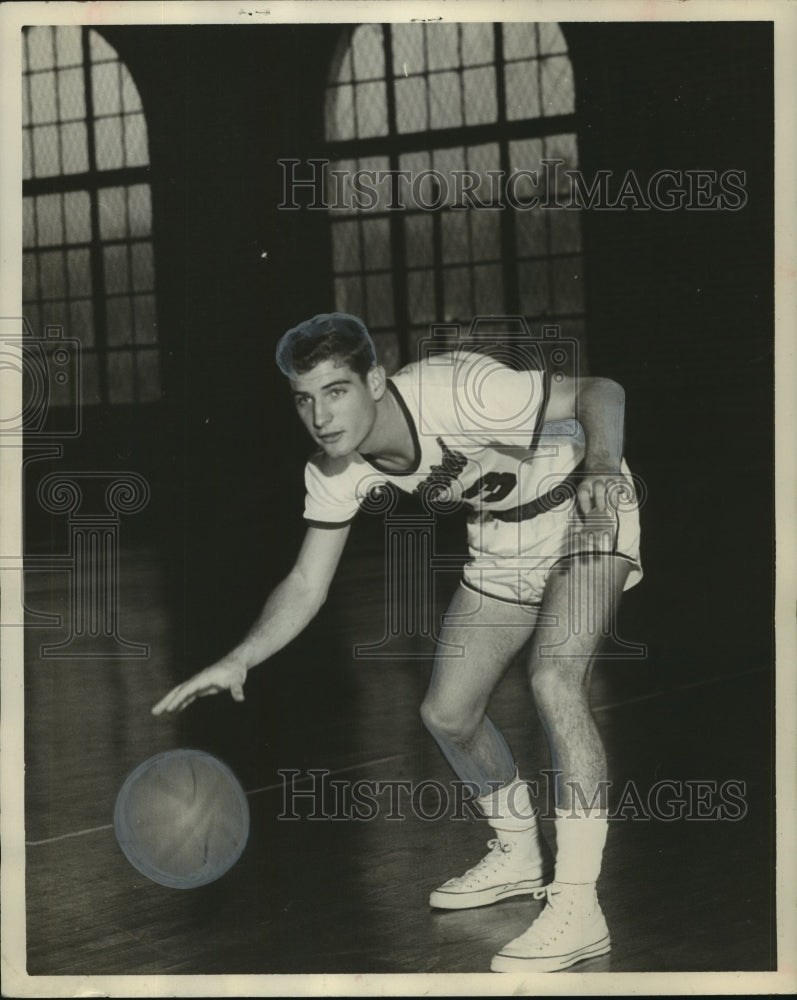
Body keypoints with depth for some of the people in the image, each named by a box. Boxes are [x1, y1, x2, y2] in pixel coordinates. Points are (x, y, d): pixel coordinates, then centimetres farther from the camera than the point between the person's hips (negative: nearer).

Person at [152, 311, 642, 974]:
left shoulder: (460, 390, -35)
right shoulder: (337, 471, -15)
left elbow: (599, 392, -29)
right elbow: (306, 584, -7)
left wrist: (602, 463, -49)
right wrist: (239, 661, -22)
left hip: (585, 515, -7)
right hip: (503, 543, 7)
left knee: (554, 681, -28)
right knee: (447, 713, 6)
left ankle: (577, 907, -21)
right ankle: (519, 856, 33)